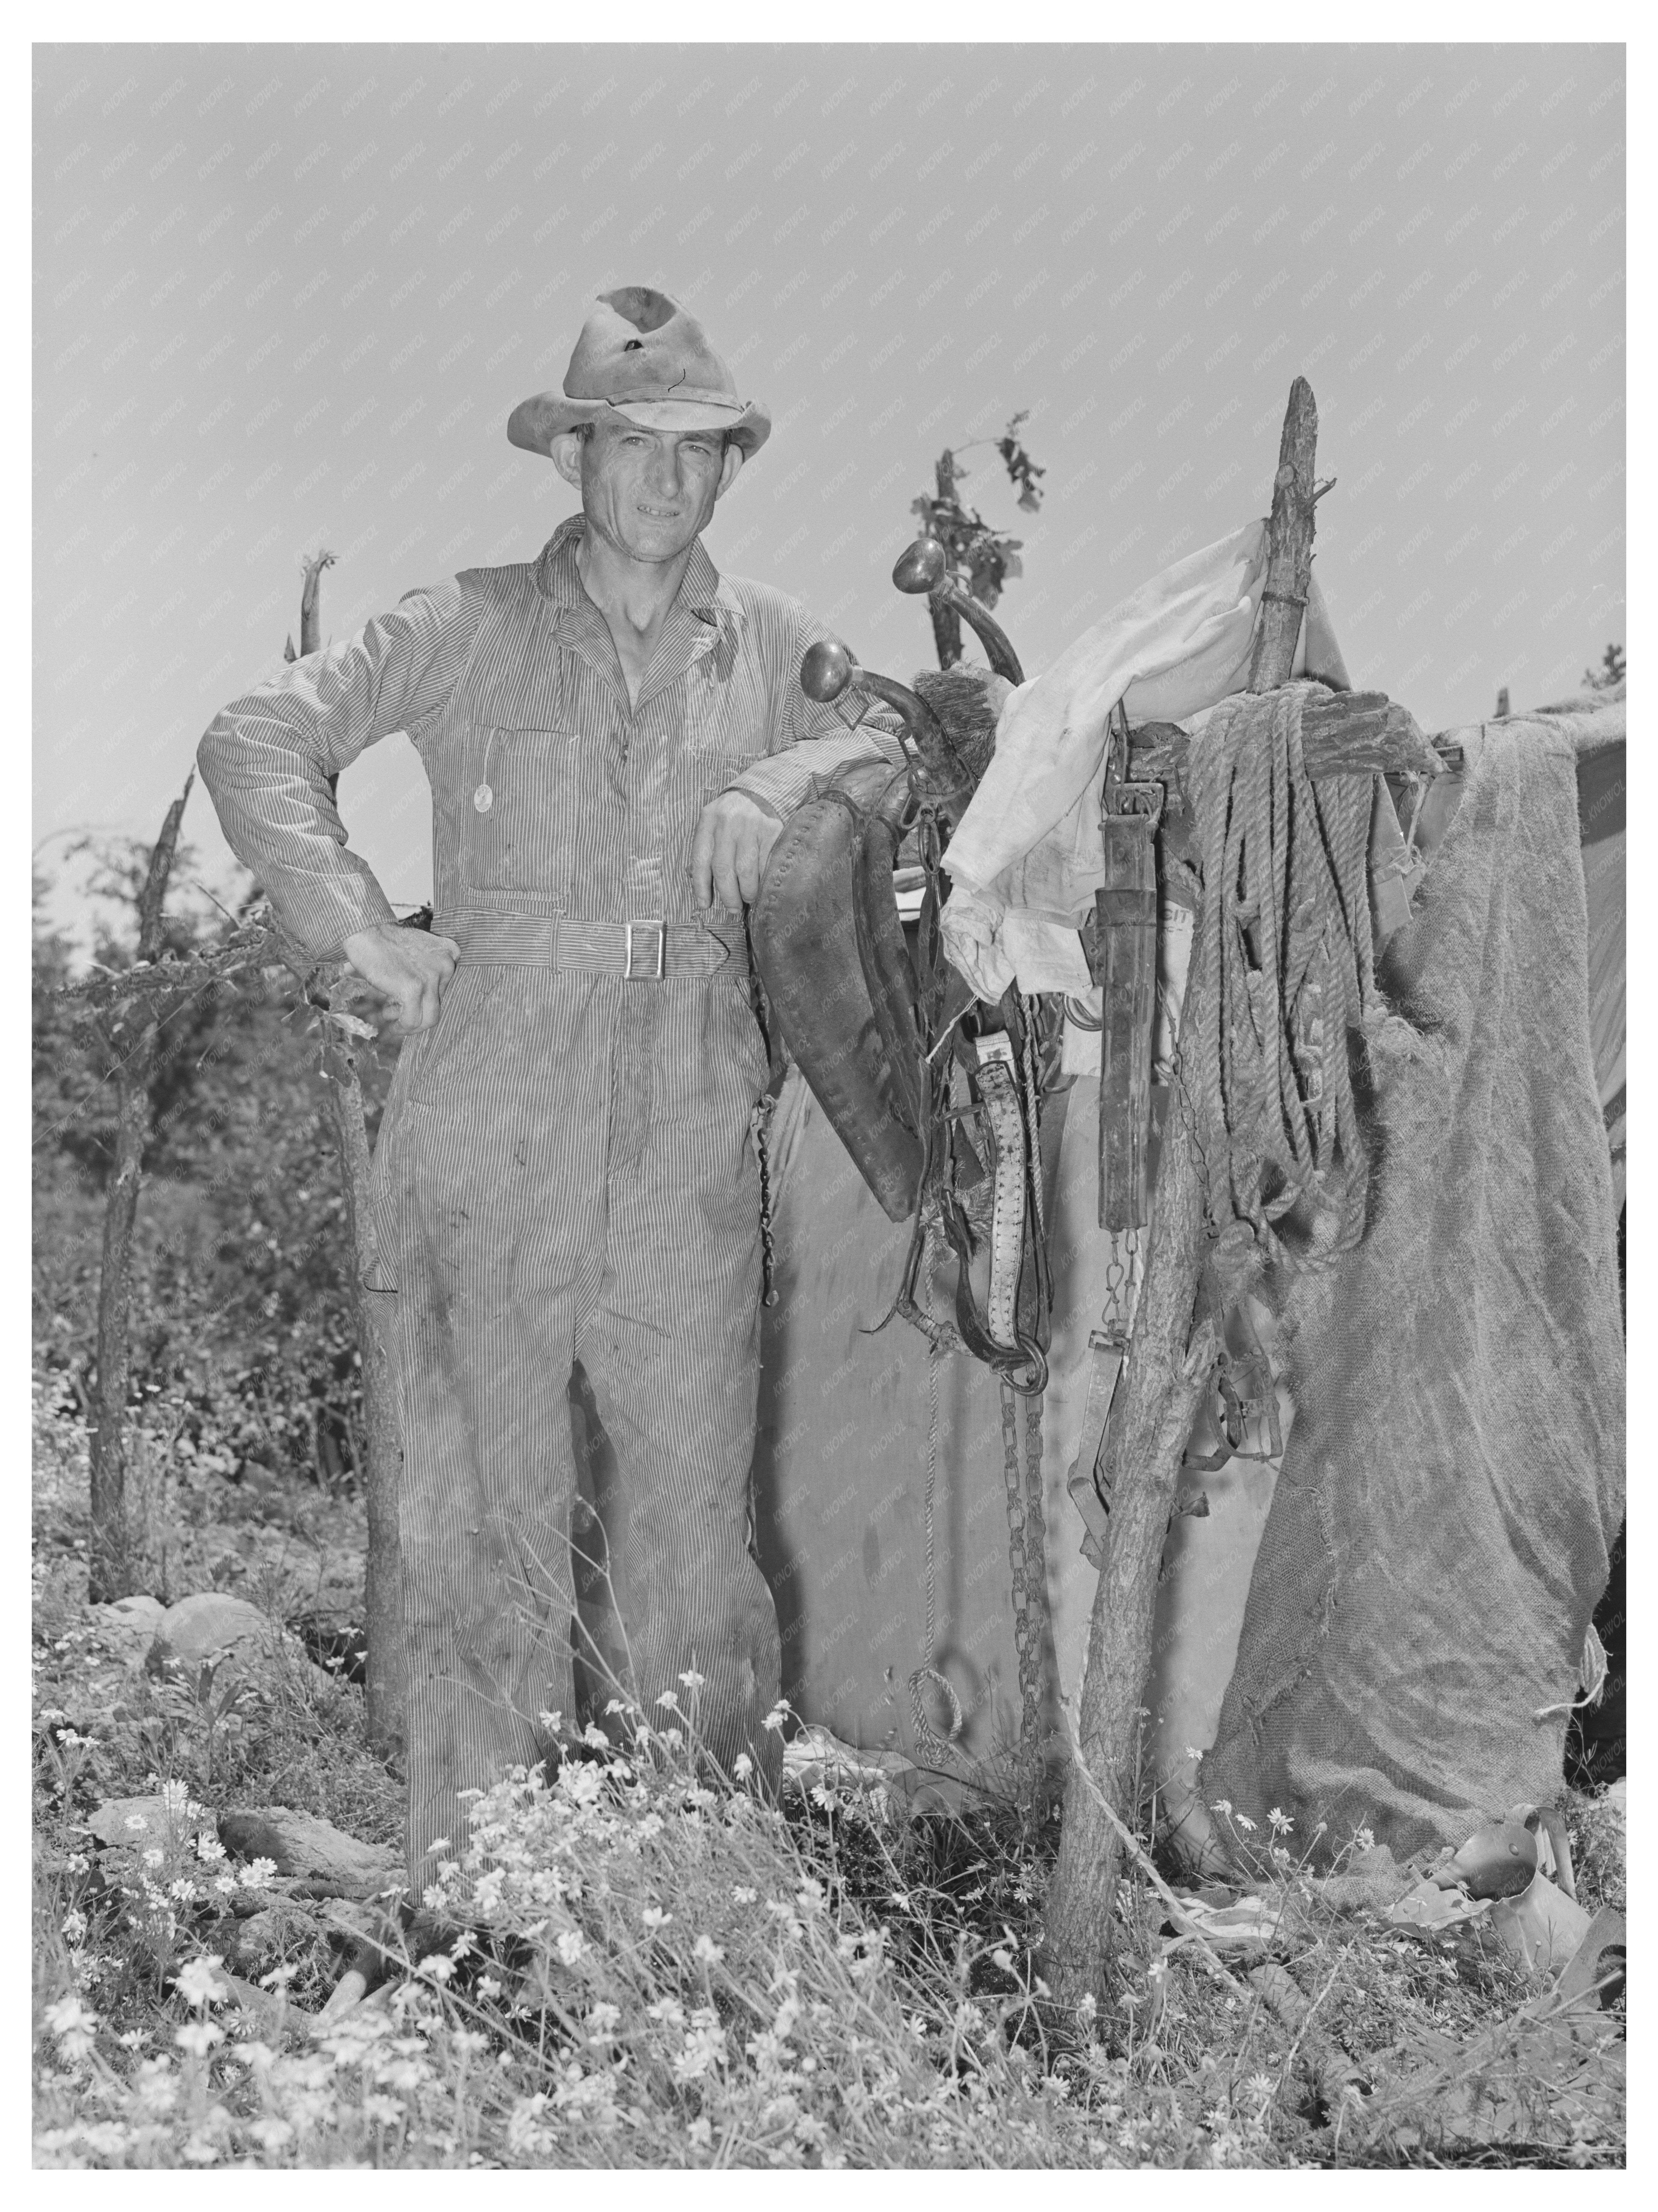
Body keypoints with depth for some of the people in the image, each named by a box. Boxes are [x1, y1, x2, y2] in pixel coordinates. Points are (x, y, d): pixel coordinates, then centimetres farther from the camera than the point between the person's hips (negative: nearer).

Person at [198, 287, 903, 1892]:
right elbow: (256, 743, 2)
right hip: (489, 1144, -2)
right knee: (483, 1525, 3)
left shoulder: (773, 650, 11)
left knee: (699, 1524, 6)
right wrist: (360, 933, -6)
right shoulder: (473, 631, 2)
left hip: (689, 1157, 2)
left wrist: (787, 792, 1)